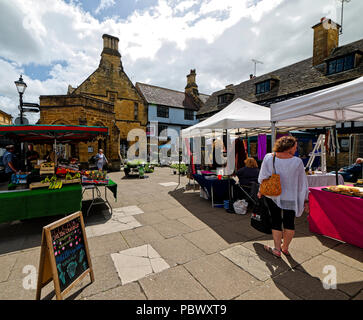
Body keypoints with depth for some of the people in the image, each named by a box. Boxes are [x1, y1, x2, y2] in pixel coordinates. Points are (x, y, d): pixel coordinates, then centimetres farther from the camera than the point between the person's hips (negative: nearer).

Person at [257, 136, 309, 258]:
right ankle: (285, 248, 30)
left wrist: (260, 191, 9)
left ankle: (277, 249, 17)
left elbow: (263, 177, -3)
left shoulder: (268, 158, -9)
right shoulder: (297, 162, -11)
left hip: (273, 196, 1)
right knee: (289, 223, 16)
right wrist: (305, 200, 6)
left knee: (276, 222, 12)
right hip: (290, 198, 0)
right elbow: (302, 182, -3)